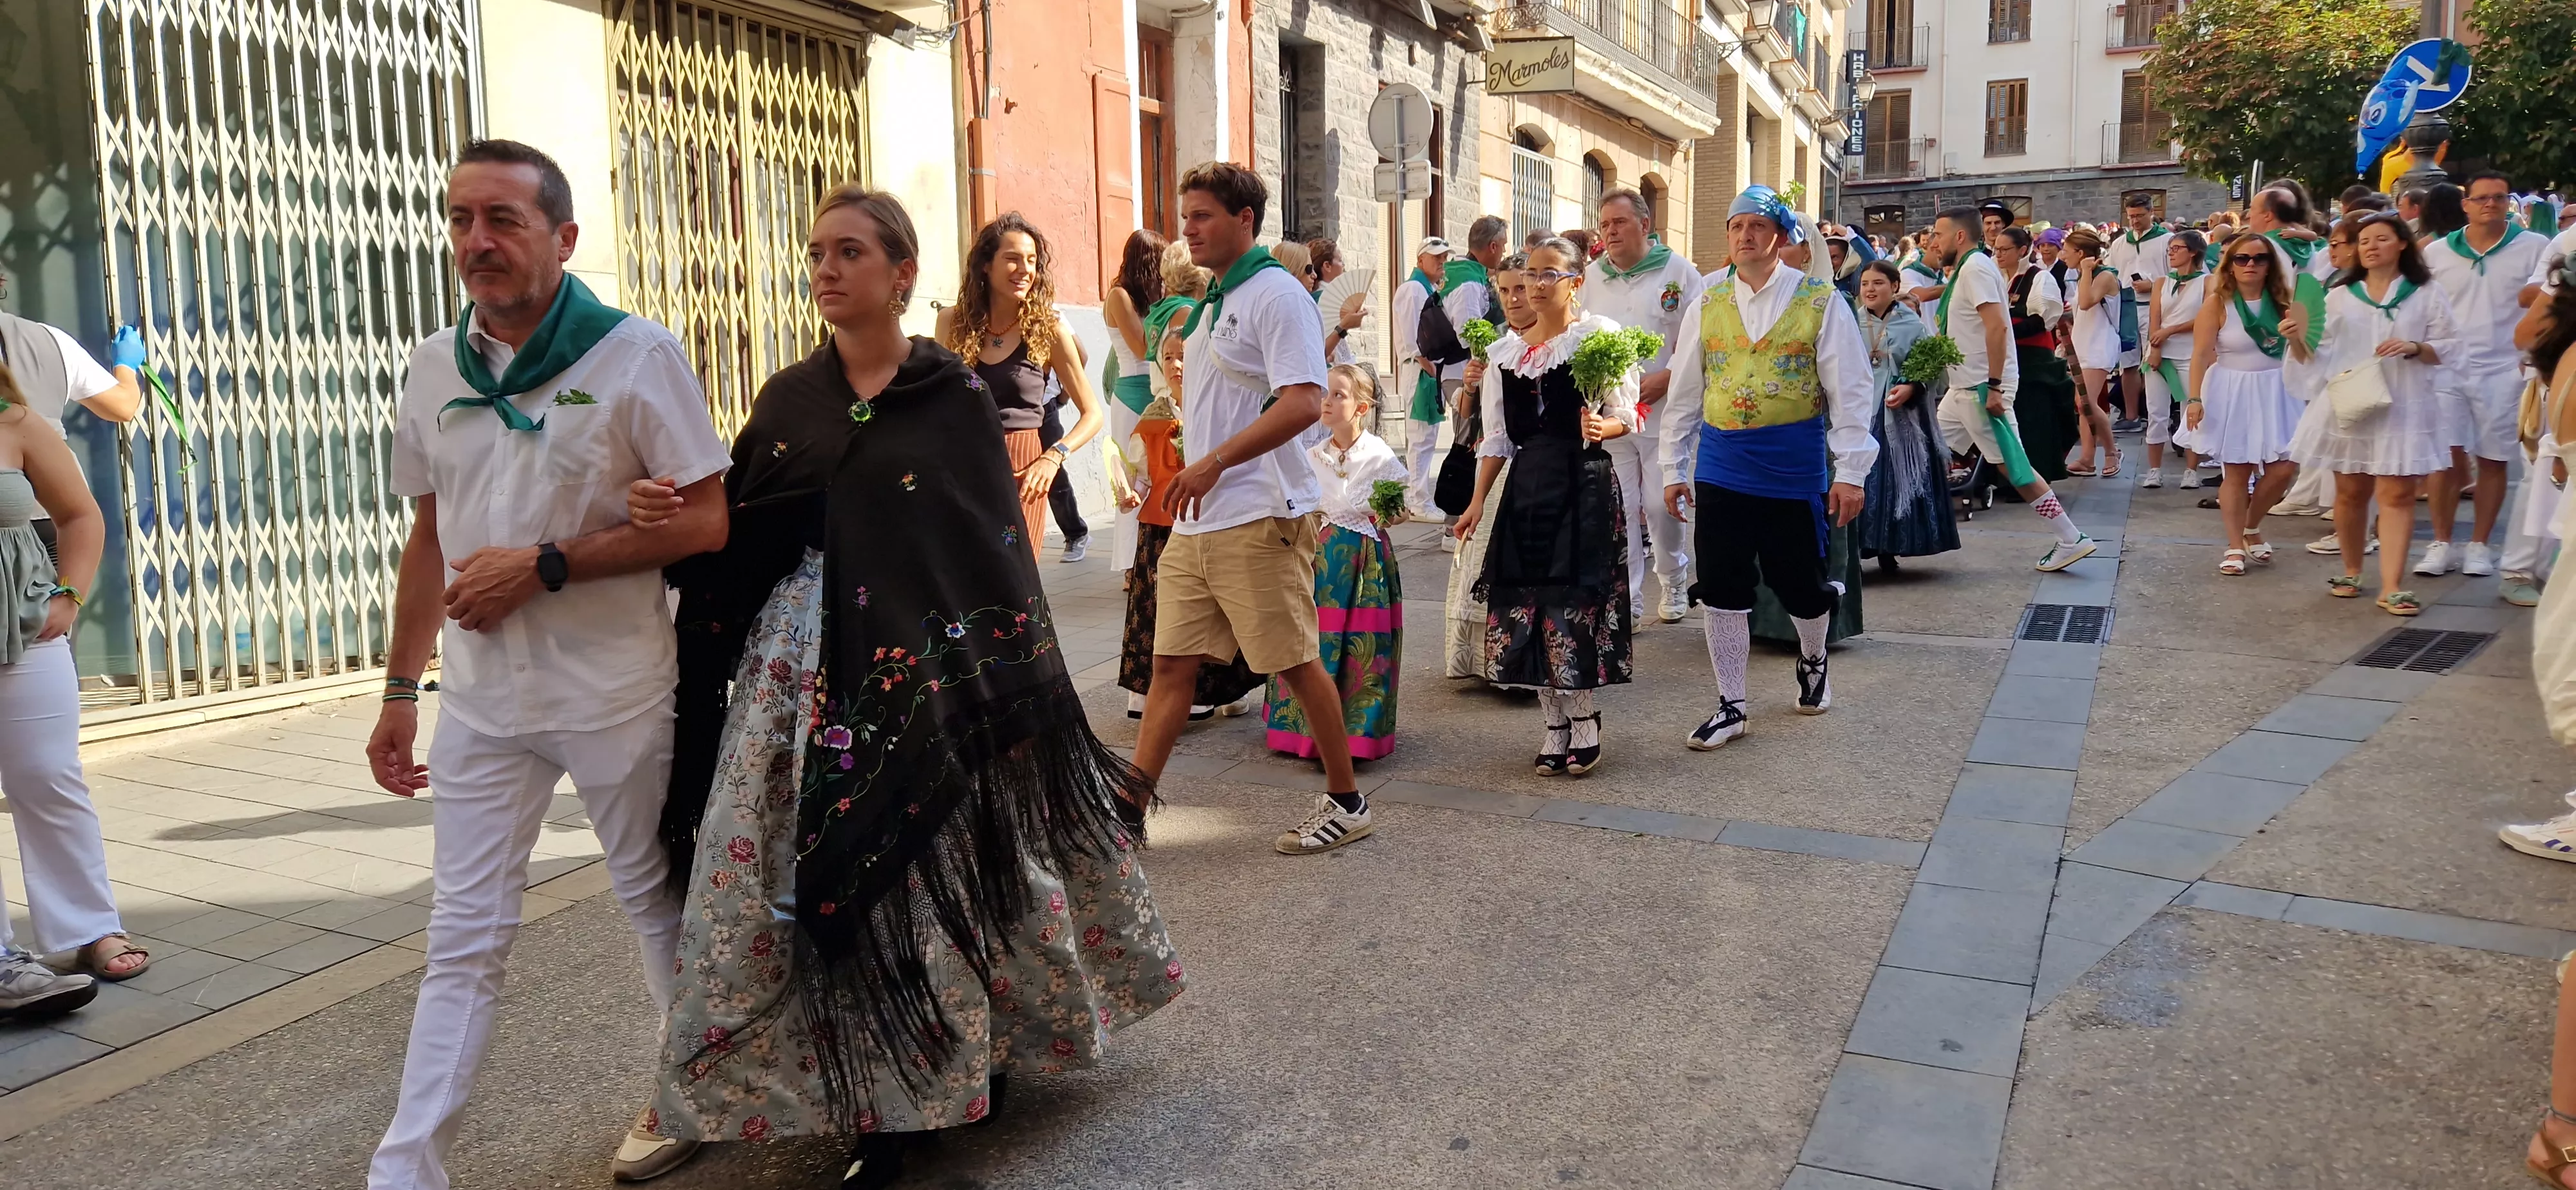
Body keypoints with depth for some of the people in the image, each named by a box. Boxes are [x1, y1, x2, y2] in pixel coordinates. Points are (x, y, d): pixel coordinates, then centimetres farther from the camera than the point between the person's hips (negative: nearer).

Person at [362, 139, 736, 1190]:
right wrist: (400, 688, 14)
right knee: (464, 937, 7)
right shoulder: (433, 368, 7)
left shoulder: (636, 355, -8)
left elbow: (705, 521, -13)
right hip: (481, 698, 4)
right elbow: (430, 538, 14)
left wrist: (543, 566, -17)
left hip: (617, 694, -3)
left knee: (659, 904, 13)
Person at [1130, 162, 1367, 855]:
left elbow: (1304, 402, -23)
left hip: (1259, 518, -9)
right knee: (1172, 663, 7)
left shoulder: (1275, 294, -10)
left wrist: (1214, 463, -27)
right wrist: (1180, 348, 14)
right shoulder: (1210, 304, 19)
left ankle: (1346, 803, 17)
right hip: (1195, 520, 9)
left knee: (1295, 664, 1)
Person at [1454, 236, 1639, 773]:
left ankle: (1583, 720, 10)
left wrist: (1601, 428, -24)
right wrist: (1478, 500, 7)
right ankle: (1555, 726, 16)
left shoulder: (1599, 335, -1)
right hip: (1528, 484, 5)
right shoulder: (1504, 351, 12)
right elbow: (1497, 437, 13)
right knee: (1524, 604, 3)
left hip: (1585, 483, -5)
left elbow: (1626, 416, -2)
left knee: (1572, 602, -8)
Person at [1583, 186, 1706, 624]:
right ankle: (1625, 597, 10)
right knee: (1617, 507, 2)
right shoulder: (1592, 276, 12)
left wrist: (1665, 379, -15)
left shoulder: (1678, 271, 0)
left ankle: (1674, 585, 24)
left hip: (1663, 410, -3)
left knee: (1661, 504, 0)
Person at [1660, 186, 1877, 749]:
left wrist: (1850, 471, -8)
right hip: (1722, 466, 2)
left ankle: (1812, 661, 42)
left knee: (1798, 582, 8)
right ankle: (1731, 706, 15)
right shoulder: (1707, 306, 6)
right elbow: (1685, 393, 10)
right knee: (1722, 589, 2)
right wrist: (1674, 469, 9)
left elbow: (1851, 390, -3)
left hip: (1796, 468, -2)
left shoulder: (1820, 302, -2)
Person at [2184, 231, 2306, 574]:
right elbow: (2201, 355, -11)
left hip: (2275, 391, 4)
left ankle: (2252, 527, 24)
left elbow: (2301, 344, 13)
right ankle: (2235, 547, 10)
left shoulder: (2281, 300, 4)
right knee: (2236, 472, 0)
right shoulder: (2218, 303, -7)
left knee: (2284, 468, -1)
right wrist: (2194, 398, -18)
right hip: (2232, 393, -4)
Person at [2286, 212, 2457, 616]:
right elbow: (2319, 355, 5)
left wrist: (2415, 348, -16)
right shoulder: (2339, 297, 10)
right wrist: (2296, 339, -14)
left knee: (2397, 494, -6)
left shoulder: (2427, 294, 6)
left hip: (2403, 407, -2)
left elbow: (2449, 349, 3)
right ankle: (2351, 572, 25)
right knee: (2350, 492, 8)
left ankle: (2392, 587, -9)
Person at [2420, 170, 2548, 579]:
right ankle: (2441, 545, 7)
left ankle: (2478, 546, 14)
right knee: (2446, 459, -2)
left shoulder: (2535, 248, 0)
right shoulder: (2436, 252, 5)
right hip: (2447, 369, 1)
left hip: (2504, 372, -1)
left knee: (2492, 461, 5)